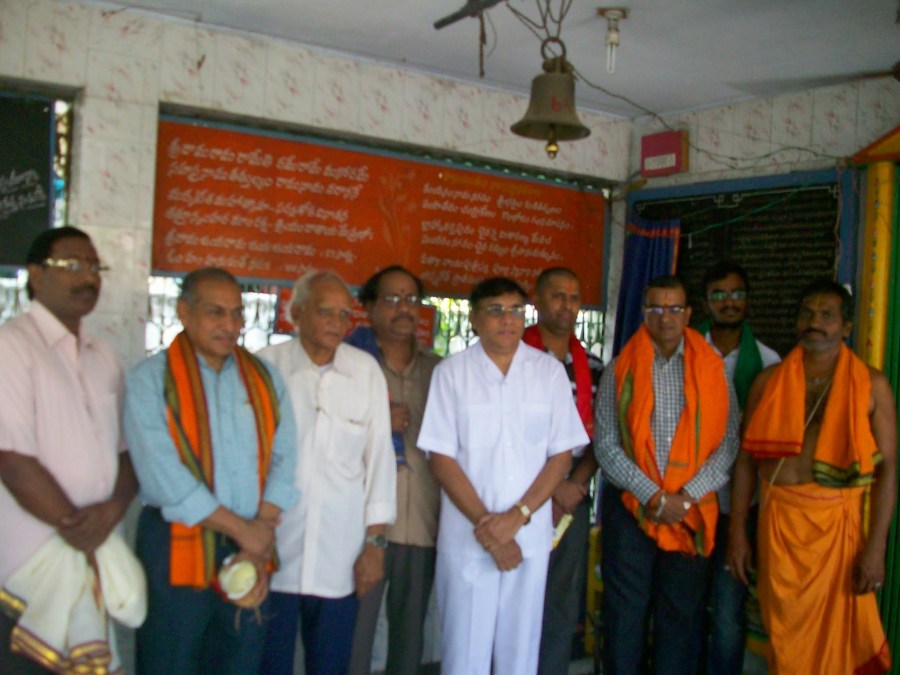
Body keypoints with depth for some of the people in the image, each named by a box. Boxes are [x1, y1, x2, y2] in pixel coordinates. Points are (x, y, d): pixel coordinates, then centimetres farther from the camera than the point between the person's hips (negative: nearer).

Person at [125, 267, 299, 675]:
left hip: (253, 550, 4)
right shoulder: (151, 380, -5)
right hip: (178, 551, -4)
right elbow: (163, 477, -15)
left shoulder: (263, 378, 9)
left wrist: (258, 549, -8)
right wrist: (242, 529, -13)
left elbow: (283, 460, 2)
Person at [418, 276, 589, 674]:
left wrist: (516, 516, -10)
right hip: (467, 536, -1)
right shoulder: (451, 373, -2)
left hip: (530, 536, 1)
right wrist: (484, 522, -11)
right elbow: (441, 457, -4)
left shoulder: (549, 371, 2)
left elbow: (562, 454, 1)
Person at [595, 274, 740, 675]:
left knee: (682, 617, 8)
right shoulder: (620, 370, 2)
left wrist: (686, 497, -10)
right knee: (625, 615, 5)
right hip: (631, 505, -1)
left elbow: (728, 443, 0)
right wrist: (653, 496, -11)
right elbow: (606, 445, -3)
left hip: (692, 512, 1)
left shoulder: (712, 370, 6)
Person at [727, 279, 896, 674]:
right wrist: (737, 531, 2)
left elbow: (887, 468, -4)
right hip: (779, 523, 2)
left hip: (841, 525, -1)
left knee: (837, 638, 6)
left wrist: (876, 547, -9)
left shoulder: (871, 386, -1)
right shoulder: (769, 382, 5)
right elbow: (746, 460, 5)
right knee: (784, 633, 10)